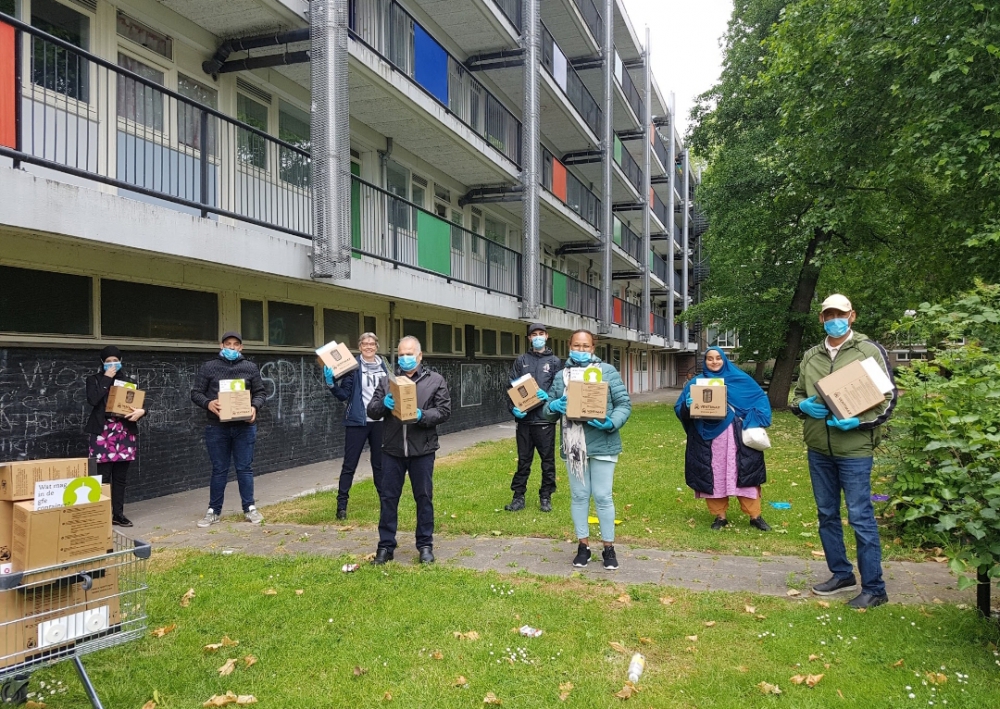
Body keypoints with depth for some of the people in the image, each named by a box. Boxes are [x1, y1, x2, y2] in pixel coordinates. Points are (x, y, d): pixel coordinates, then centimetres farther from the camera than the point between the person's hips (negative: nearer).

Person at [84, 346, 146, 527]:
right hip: (103, 433, -3)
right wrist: (106, 379, -9)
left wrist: (141, 411, -12)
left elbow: (139, 404, 11)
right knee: (103, 477, -3)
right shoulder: (94, 380, 5)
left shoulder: (129, 381, 14)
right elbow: (92, 400, -13)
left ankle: (118, 514, 15)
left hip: (125, 433, 3)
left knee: (121, 477, 8)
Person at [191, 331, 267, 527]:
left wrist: (255, 407, -11)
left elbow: (259, 393, 9)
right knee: (219, 470, 7)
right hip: (217, 427, 0)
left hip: (244, 427, 1)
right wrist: (208, 403, -18)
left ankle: (249, 508, 16)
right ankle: (214, 511, 17)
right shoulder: (209, 367, 3)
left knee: (245, 468, 6)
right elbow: (196, 393, 3)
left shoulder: (250, 368, 7)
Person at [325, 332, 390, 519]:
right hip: (357, 421, -4)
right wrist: (331, 384, -23)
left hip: (379, 421, 4)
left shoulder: (383, 366, 7)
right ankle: (342, 504, 7)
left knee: (380, 463, 13)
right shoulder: (353, 367, -6)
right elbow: (344, 395, -9)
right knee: (349, 464, 0)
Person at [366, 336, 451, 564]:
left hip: (422, 451, -2)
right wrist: (383, 404, -17)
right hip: (392, 450, 2)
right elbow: (371, 411, 5)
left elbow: (444, 412, -3)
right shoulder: (387, 381, 9)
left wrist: (422, 416, -20)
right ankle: (386, 546, 17)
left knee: (424, 498, 7)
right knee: (388, 498, 6)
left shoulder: (435, 380, 2)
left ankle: (425, 545, 20)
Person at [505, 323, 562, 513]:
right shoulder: (521, 361, 10)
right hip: (524, 419, 1)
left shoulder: (555, 362, 7)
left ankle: (546, 497, 16)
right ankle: (518, 497, 14)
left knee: (548, 460, 5)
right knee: (523, 460, 7)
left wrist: (548, 397, -17)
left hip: (545, 419, -1)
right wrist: (514, 408, -11)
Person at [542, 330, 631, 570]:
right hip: (573, 447, 3)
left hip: (601, 445, -3)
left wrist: (611, 423, -21)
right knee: (579, 496, 11)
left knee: (603, 496, 3)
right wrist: (554, 406, -11)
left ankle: (609, 547, 18)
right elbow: (548, 409, 13)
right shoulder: (561, 376, 9)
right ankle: (583, 545, 24)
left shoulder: (607, 371, -1)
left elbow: (624, 404, -3)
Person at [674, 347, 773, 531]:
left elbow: (760, 398, 11)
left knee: (745, 473, -1)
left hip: (735, 436, 0)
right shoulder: (696, 383, 7)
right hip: (708, 437, 0)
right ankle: (719, 516, 13)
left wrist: (756, 422, -4)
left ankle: (755, 516, 8)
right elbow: (679, 408, 3)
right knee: (714, 476, 2)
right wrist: (688, 405, -20)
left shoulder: (740, 379, 8)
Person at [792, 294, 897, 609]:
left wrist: (858, 421, -19)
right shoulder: (810, 356, 10)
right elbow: (797, 395, 18)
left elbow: (888, 397, -5)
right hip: (818, 449, 6)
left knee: (861, 517, -2)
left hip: (854, 448, -6)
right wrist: (804, 405, -6)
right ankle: (842, 574, 30)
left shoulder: (869, 350, -4)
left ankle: (873, 588, 10)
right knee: (827, 514, 14)